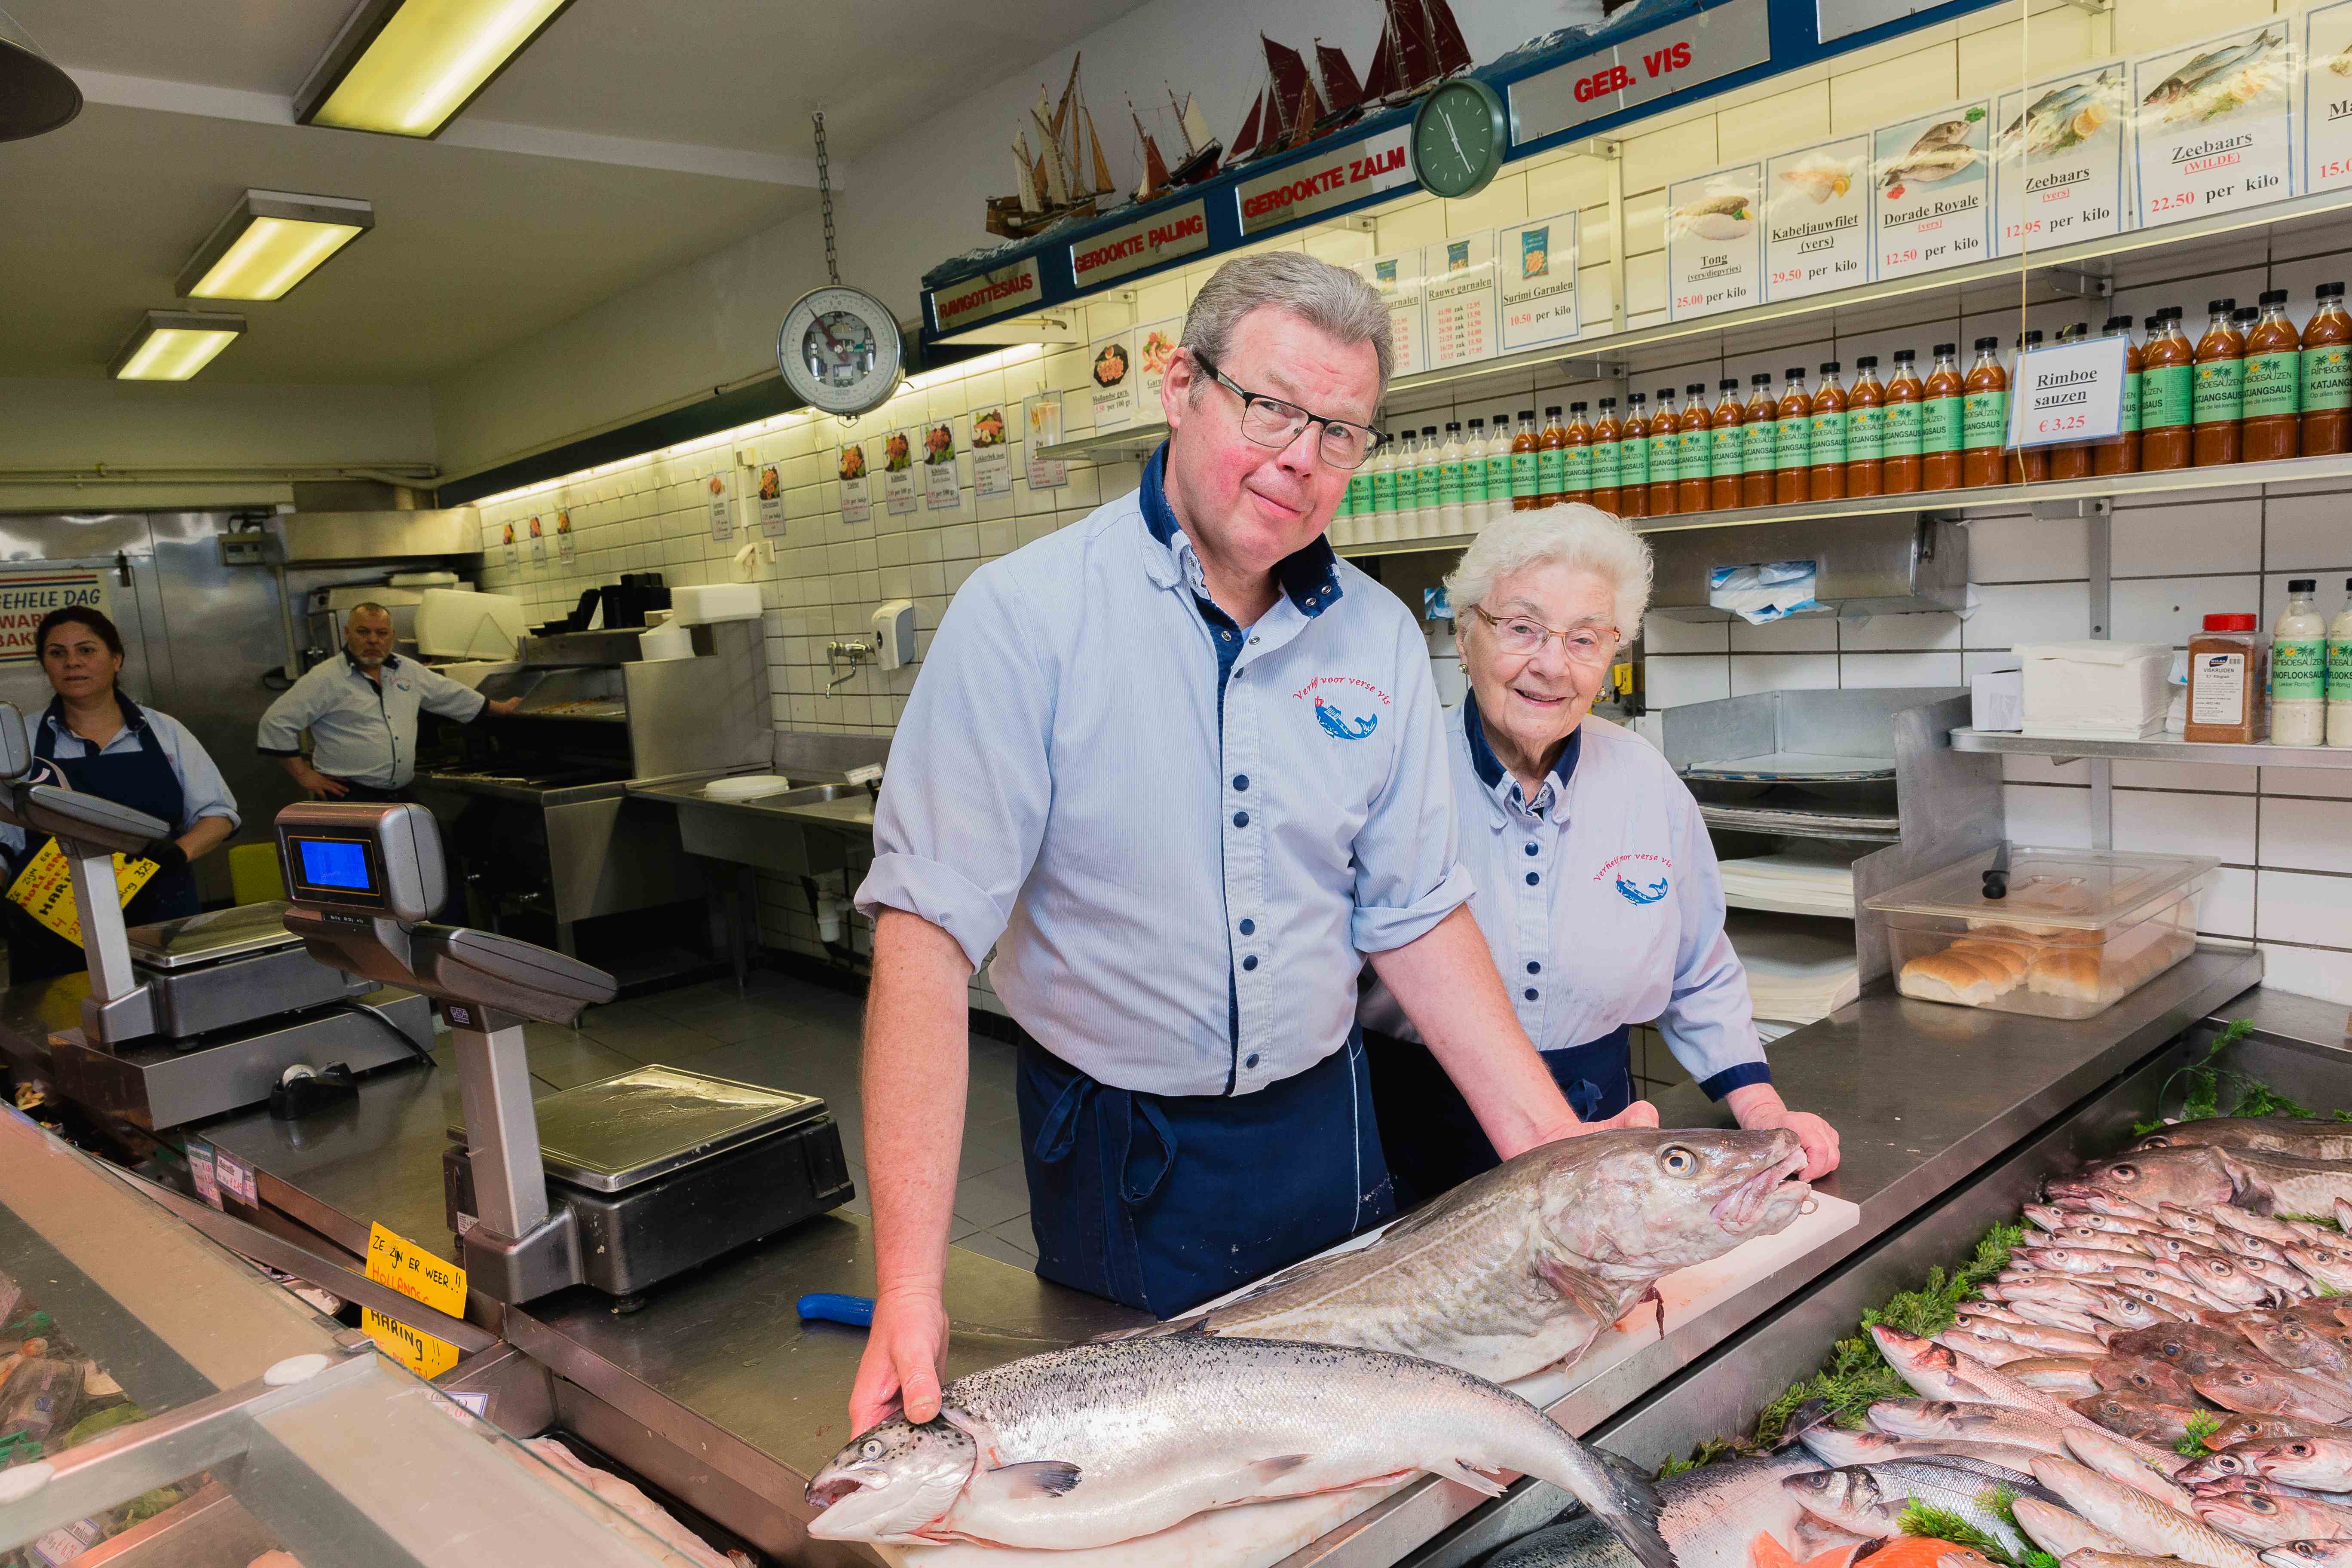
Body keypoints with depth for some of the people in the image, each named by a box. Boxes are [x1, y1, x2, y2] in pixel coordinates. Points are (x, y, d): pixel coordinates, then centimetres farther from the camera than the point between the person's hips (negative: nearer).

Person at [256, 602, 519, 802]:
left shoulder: (408, 671, 10)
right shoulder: (325, 679, -8)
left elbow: (452, 694, 23)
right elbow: (277, 721, -9)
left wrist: (500, 708, 30)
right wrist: (304, 775, -10)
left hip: (403, 796, 6)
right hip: (349, 800, -6)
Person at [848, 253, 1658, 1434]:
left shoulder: (1382, 640, -2)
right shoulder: (1025, 615, -17)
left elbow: (1414, 915, 3)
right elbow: (929, 928, -22)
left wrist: (1552, 1147, -4)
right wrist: (909, 1289, -27)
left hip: (1323, 1127, 5)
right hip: (1114, 1152, -4)